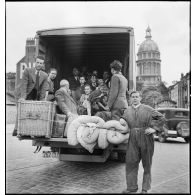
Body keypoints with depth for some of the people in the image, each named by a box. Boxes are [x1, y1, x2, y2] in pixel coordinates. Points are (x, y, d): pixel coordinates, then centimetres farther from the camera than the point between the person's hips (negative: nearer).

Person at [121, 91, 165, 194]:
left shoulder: (147, 109, -1)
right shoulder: (127, 111, 10)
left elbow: (161, 118, 0)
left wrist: (154, 128, -10)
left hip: (146, 138, -3)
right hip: (133, 139, 3)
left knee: (147, 164, 7)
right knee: (131, 162, 2)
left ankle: (145, 188, 19)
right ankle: (132, 187, 15)